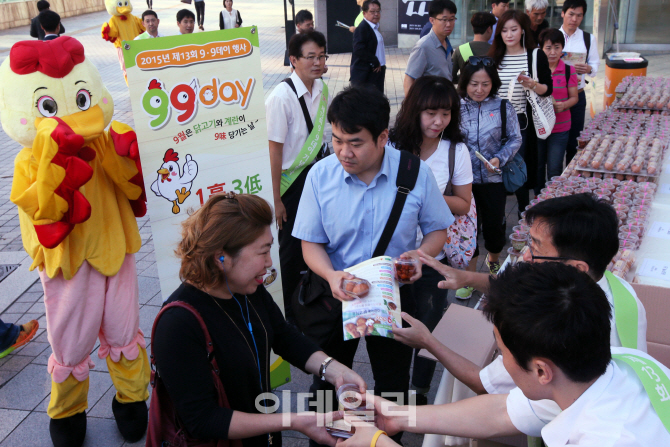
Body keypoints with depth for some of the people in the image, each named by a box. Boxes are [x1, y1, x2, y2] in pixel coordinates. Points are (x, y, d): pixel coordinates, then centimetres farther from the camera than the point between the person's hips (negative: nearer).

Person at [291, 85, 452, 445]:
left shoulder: (416, 172, -15)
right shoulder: (320, 175, -14)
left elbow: (438, 229, -1)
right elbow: (311, 242, -8)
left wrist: (421, 254, -23)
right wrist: (331, 275, -28)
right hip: (334, 293, 0)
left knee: (393, 384, 19)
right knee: (328, 381, 19)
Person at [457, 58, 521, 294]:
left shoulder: (503, 108, -5)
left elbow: (515, 139, 0)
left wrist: (499, 159, -15)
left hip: (494, 179, 1)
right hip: (465, 179, 0)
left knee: (494, 223, 13)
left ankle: (494, 261, 43)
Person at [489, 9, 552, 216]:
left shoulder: (536, 56, -2)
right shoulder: (494, 57, 5)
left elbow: (548, 90, -1)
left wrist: (532, 85, -20)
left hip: (522, 122, -2)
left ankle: (524, 217, 17)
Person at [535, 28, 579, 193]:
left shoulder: (568, 71, -2)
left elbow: (574, 97, 3)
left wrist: (563, 105, -18)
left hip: (560, 128, -1)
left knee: (554, 168, 0)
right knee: (538, 166, 13)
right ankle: (539, 197, 31)